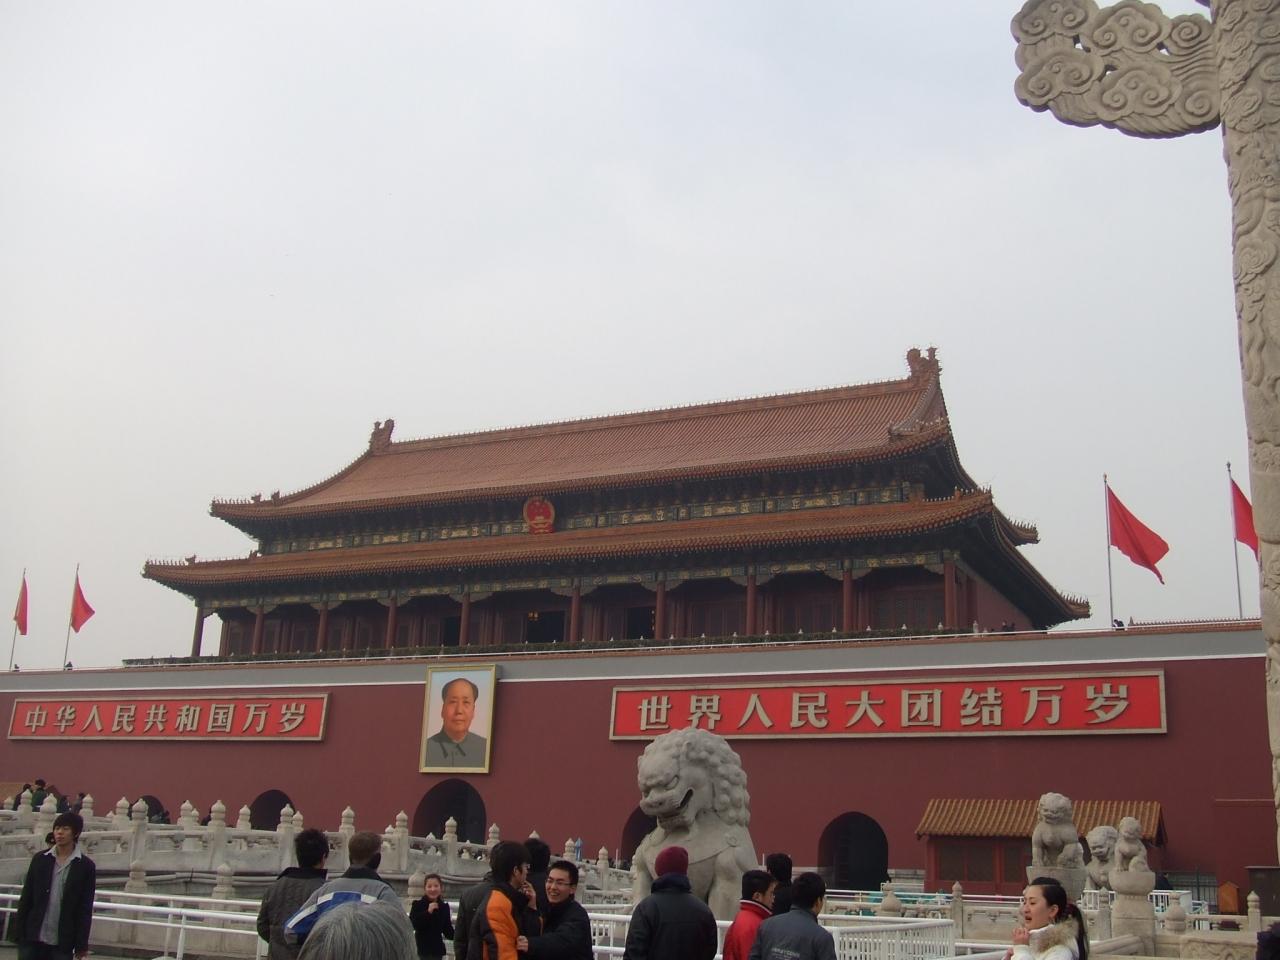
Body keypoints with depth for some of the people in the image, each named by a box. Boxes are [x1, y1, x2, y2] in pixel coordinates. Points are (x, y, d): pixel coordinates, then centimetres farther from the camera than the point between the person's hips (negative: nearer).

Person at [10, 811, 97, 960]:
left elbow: (86, 909, -2)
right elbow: (25, 897, 6)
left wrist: (82, 945, -5)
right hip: (32, 937, 2)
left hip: (62, 942, -2)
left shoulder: (86, 866, -2)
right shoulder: (40, 859, 4)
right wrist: (18, 931, 0)